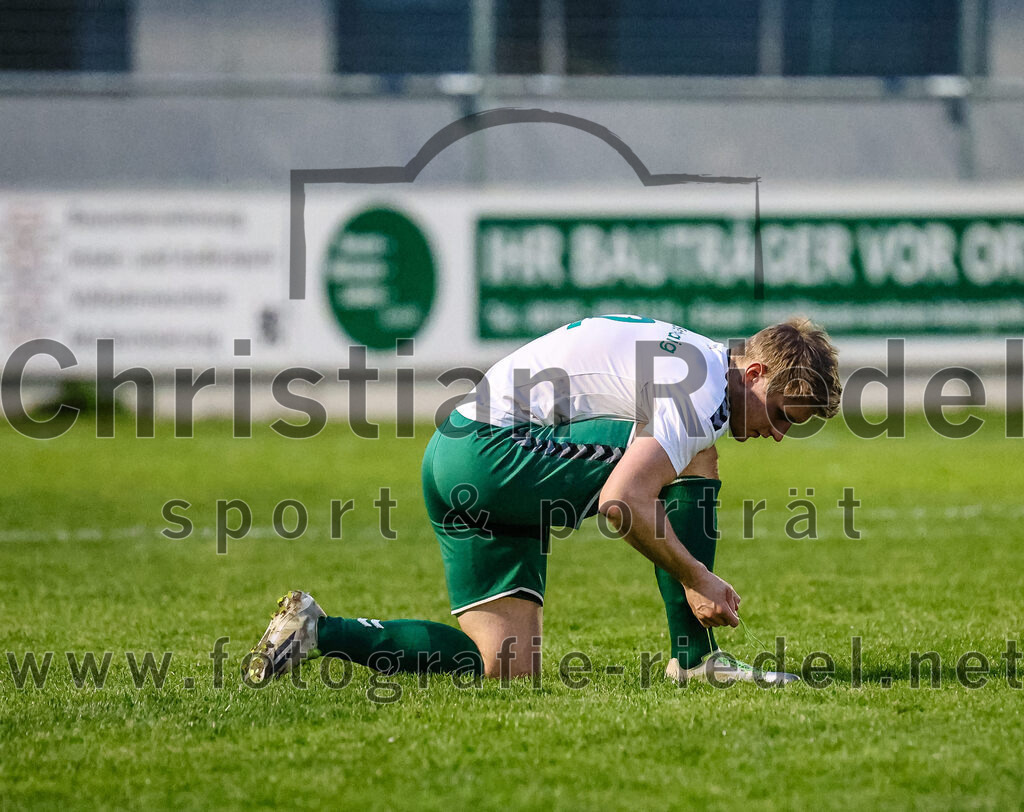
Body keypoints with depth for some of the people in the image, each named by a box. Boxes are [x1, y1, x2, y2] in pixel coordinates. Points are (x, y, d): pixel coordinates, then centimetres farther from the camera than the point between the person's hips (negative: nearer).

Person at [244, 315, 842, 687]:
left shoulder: (688, 357, 20)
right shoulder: (702, 394, -13)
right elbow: (622, 499, -25)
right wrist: (697, 579, -15)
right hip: (496, 451, -10)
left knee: (511, 668, 3)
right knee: (695, 460, -14)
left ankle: (319, 632, 5)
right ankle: (694, 659, -8)